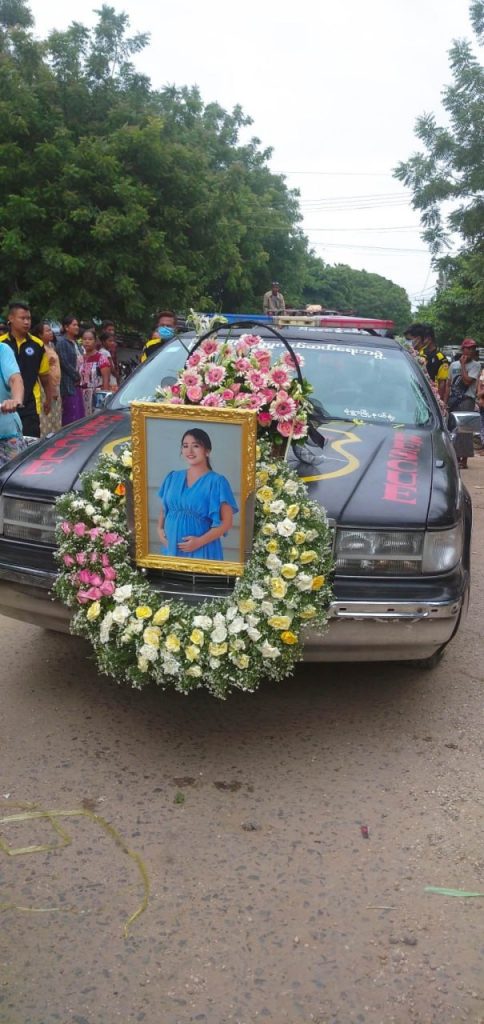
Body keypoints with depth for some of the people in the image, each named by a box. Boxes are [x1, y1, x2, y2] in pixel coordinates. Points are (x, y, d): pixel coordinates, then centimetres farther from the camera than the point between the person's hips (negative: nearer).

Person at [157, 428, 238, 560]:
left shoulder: (217, 482, -8)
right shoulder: (173, 477, 7)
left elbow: (227, 522, -10)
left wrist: (200, 541, -17)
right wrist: (160, 529, 0)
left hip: (201, 550, -4)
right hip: (171, 547, 4)